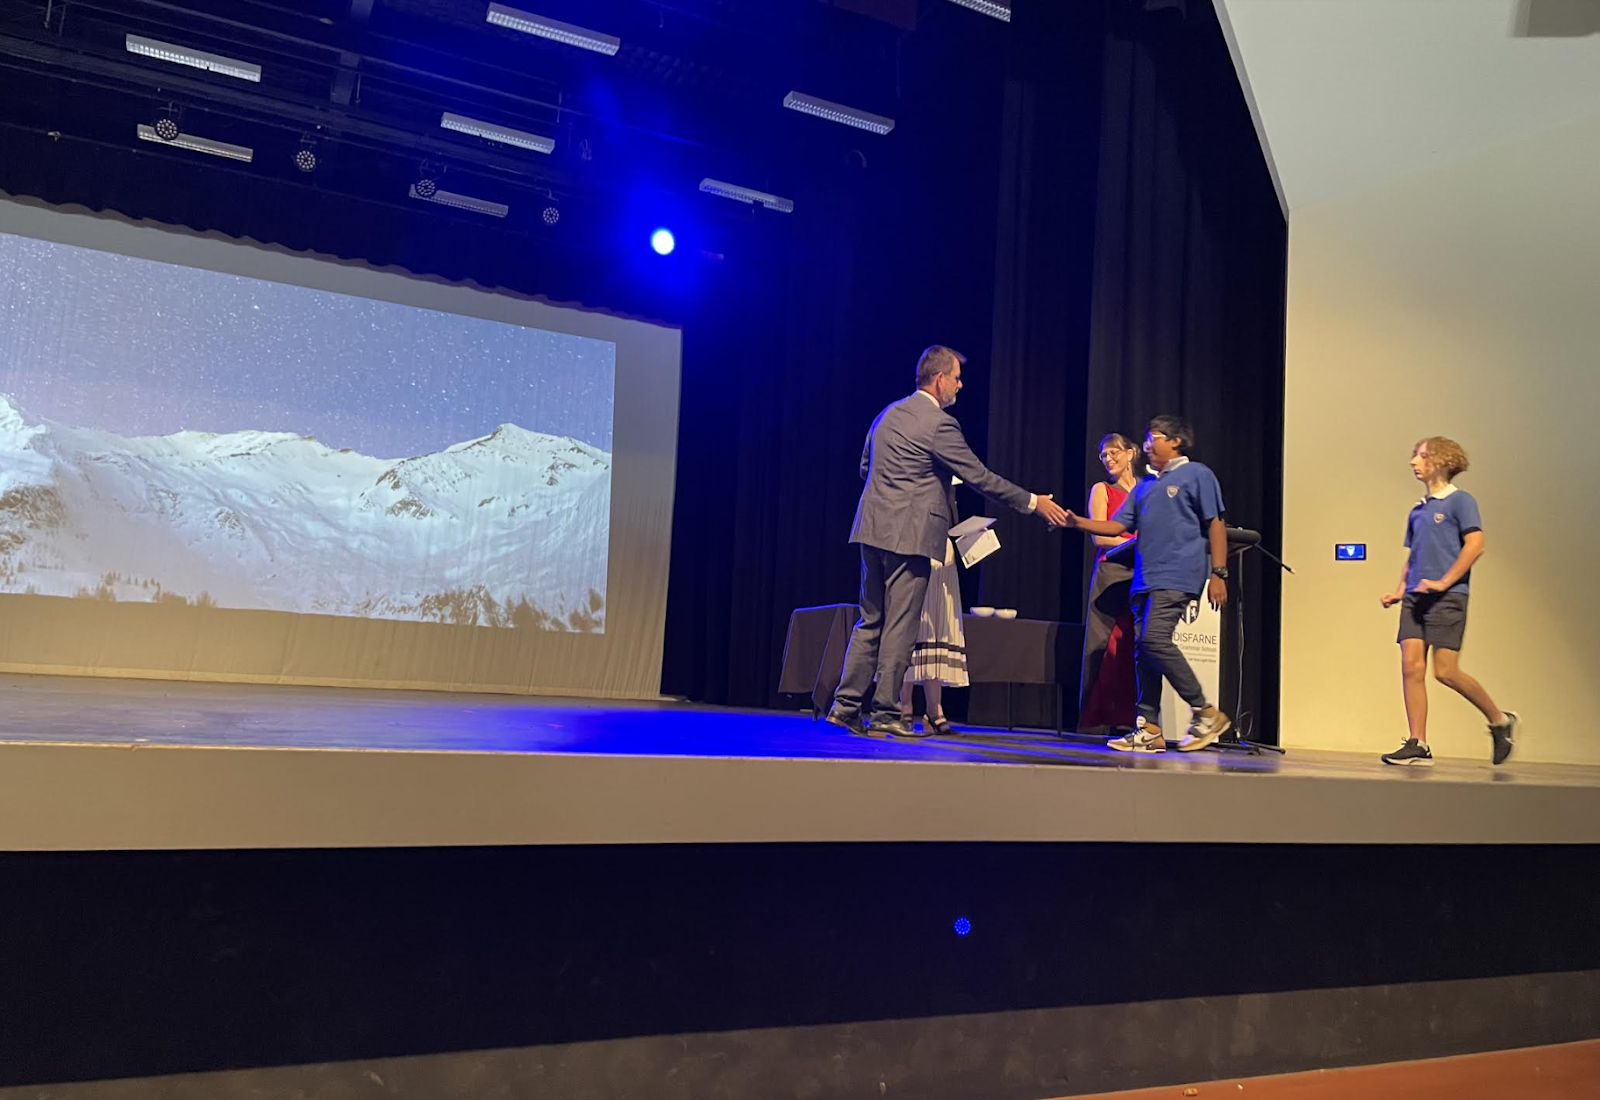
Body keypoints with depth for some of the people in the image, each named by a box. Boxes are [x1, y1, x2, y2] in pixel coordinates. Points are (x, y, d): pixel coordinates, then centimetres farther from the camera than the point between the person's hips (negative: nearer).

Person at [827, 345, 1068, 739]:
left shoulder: (889, 414, 15)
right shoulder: (939, 424, -10)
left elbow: (866, 467, 23)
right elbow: (979, 476, -10)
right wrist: (1032, 503, -2)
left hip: (874, 529, 8)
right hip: (909, 534, -8)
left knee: (871, 620, 12)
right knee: (900, 626, -2)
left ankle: (847, 704, 12)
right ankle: (884, 714, 3)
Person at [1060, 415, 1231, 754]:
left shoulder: (1196, 475, 3)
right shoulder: (1145, 485, 23)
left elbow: (1215, 525, -2)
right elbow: (1117, 526, 17)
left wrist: (1218, 574, -9)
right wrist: (1077, 522, 3)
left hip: (1177, 578, -8)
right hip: (1144, 579, 8)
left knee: (1155, 639, -21)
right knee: (1142, 648, 2)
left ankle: (1205, 712, -8)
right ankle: (1149, 729, 5)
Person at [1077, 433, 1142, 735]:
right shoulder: (1101, 490, 9)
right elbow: (1100, 537, -2)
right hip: (1112, 572, -3)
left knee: (1136, 646, -5)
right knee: (1107, 645, -7)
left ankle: (1126, 717, -3)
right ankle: (1098, 717, -4)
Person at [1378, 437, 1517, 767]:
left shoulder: (1460, 500, -2)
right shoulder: (1417, 510, 19)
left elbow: (1475, 545, -11)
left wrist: (1443, 582, -16)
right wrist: (1400, 591, 10)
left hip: (1447, 598, -6)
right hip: (1415, 599, 7)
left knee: (1446, 672, -9)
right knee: (1411, 667, -4)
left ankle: (1500, 720, 15)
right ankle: (1417, 745, -2)